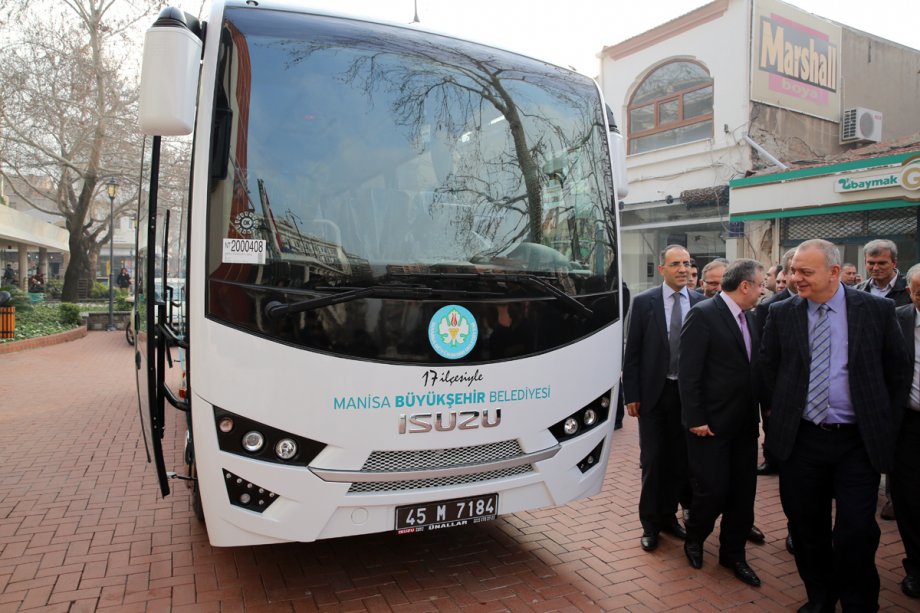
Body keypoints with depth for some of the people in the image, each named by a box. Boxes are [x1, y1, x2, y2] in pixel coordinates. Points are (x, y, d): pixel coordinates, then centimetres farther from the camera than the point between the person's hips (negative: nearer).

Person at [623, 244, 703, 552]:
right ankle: (650, 523, 19)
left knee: (679, 459, 11)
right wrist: (631, 395, -6)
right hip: (653, 393, -2)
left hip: (688, 393, 2)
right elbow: (632, 351, -3)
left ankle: (668, 515, 28)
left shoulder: (701, 303, 1)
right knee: (652, 460, 5)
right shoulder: (644, 302, -4)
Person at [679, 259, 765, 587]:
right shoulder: (703, 314, -13)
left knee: (743, 492, 12)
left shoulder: (751, 318, 10)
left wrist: (759, 411, 5)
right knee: (713, 490, 0)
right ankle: (694, 539, 29)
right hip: (711, 423, -7)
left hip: (744, 422, 7)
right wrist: (696, 419, -16)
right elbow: (688, 373, -16)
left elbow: (753, 367, 12)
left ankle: (733, 553, 30)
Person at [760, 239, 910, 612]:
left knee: (856, 532, -1)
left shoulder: (877, 310, -3)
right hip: (800, 438, 2)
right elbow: (768, 368, 11)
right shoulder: (781, 313, 0)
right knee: (807, 528, 12)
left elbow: (897, 370, 6)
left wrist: (880, 420, 7)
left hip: (859, 441, -1)